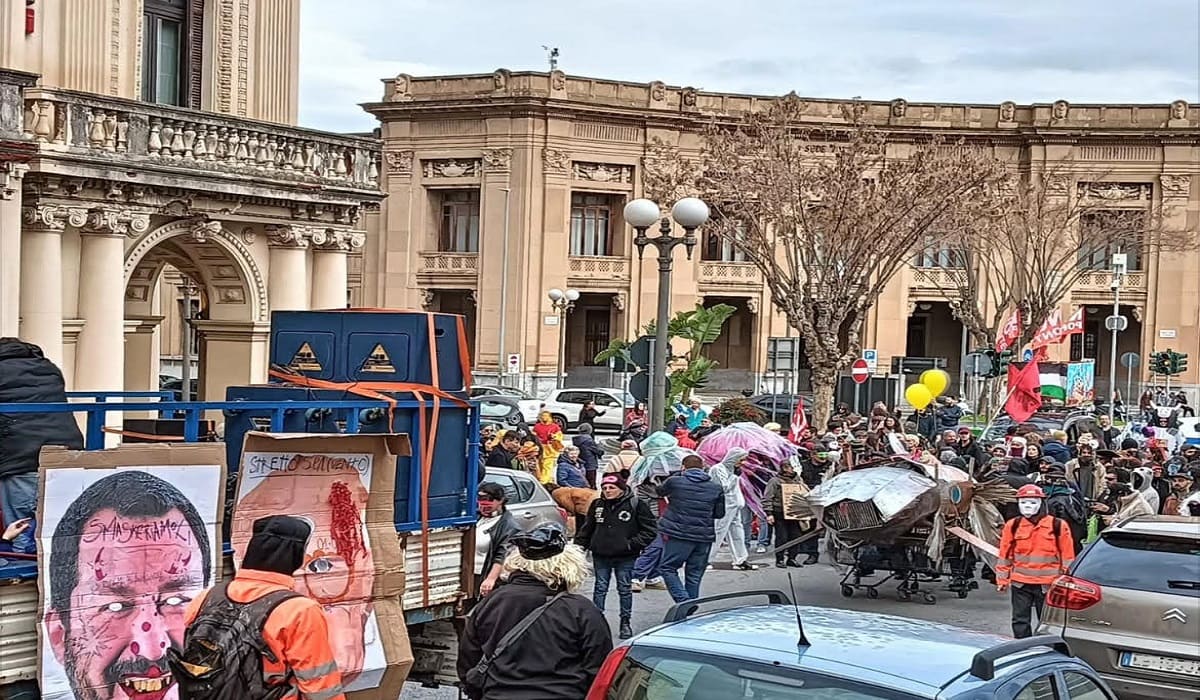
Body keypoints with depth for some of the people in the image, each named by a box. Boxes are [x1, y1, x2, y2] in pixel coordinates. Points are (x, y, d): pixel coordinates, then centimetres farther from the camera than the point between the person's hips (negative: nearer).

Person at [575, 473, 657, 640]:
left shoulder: (636, 505, -7)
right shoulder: (597, 505, 5)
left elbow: (650, 529, -4)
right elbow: (587, 528, 16)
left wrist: (633, 544, -11)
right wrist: (579, 545, 7)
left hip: (625, 557, -3)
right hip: (600, 555, 3)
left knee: (625, 589, 6)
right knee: (600, 588, 7)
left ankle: (625, 623, 18)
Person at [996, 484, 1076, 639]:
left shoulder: (1057, 526, -3)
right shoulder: (1012, 526, 3)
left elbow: (1067, 556, 2)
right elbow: (1005, 555, 8)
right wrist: (1002, 579, 6)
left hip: (1048, 584, -2)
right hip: (1021, 583, 2)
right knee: (1020, 621, 6)